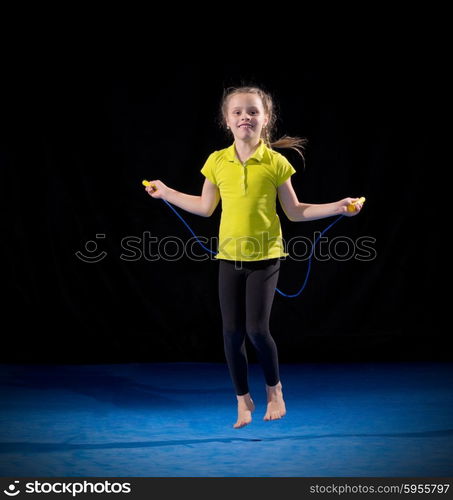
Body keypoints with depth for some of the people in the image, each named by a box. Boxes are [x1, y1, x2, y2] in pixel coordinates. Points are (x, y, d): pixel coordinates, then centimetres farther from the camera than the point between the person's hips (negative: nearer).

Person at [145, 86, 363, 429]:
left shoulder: (276, 162, -6)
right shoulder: (217, 161, 1)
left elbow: (295, 211, 2)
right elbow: (206, 208, 12)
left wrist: (337, 207, -6)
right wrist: (166, 192, 16)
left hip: (265, 258, -3)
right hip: (229, 258, 3)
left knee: (257, 329, -7)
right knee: (232, 332, 4)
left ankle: (275, 388, 21)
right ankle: (243, 399, 23)